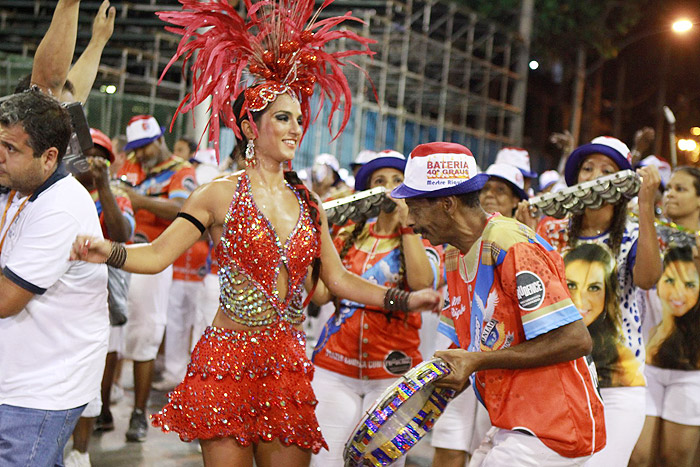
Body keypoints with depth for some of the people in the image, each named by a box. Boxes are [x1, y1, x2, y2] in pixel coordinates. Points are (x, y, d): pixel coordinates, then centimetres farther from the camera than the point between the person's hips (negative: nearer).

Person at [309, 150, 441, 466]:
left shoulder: (422, 241, 5)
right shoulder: (348, 238, 12)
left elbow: (422, 283, -17)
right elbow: (321, 294, 2)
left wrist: (406, 222, -13)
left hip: (392, 370, -2)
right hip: (334, 366, 2)